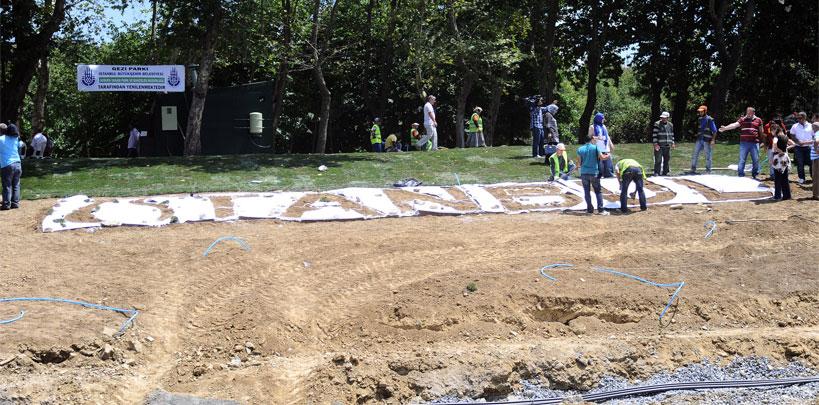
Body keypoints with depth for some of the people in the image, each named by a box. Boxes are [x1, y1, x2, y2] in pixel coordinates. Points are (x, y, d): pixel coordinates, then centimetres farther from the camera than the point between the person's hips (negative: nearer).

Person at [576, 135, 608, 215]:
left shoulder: (580, 149, 4)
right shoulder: (595, 148, -5)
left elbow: (579, 164, 4)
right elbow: (602, 158, -3)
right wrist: (608, 155, 17)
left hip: (584, 173, 2)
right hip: (594, 173, -2)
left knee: (587, 192, 8)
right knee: (598, 191, 4)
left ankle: (590, 209, 8)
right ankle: (600, 209, -1)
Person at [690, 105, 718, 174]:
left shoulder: (710, 120, -11)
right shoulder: (699, 119, 9)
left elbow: (714, 131, -10)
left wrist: (713, 140, -16)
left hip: (707, 141, -6)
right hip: (699, 140, 6)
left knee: (708, 156, 3)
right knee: (695, 154, 2)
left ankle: (708, 170, 12)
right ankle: (693, 169, 7)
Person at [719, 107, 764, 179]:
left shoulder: (758, 120, 6)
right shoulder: (742, 119, 3)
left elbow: (761, 131, 14)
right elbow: (734, 125, -10)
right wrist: (725, 128, -26)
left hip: (754, 143, 1)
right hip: (744, 143, -1)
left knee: (756, 160, 7)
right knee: (742, 160, -1)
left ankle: (755, 175, 23)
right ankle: (740, 175, 5)